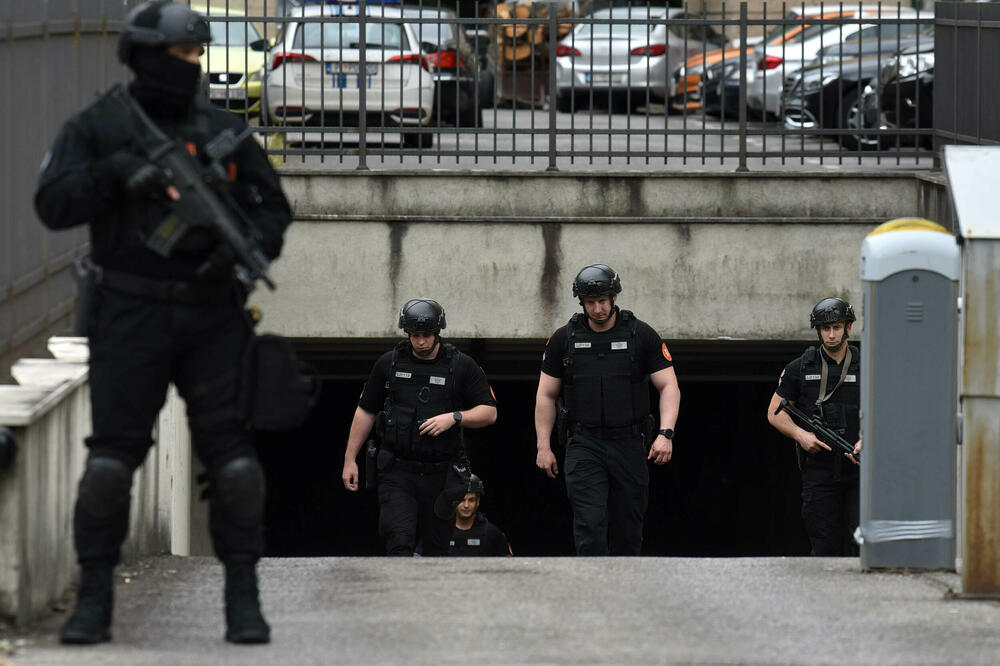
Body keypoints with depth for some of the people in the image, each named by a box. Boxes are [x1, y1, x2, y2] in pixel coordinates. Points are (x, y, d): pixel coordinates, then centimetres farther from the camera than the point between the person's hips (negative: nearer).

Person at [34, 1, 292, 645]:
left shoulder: (224, 131, 8)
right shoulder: (94, 129, 2)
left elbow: (273, 208, 9)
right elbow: (54, 204, -9)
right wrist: (116, 173, -25)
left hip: (212, 317, 2)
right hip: (132, 317, -2)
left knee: (231, 451, -5)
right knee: (112, 455, -6)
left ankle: (244, 598, 1)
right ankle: (94, 600, 2)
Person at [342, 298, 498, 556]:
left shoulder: (462, 367, -1)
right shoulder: (389, 363, 3)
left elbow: (489, 412, -1)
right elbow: (366, 411, 11)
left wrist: (453, 417, -19)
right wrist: (350, 459, 8)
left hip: (439, 474, 0)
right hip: (397, 473, 0)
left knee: (435, 550, 6)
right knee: (399, 545, -16)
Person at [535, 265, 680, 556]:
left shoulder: (641, 335, 1)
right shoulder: (565, 339, 4)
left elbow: (669, 387, -1)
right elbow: (546, 395, 10)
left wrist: (666, 433, -16)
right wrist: (543, 446, 3)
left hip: (629, 444, 0)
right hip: (584, 446, 0)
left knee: (627, 531, 5)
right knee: (589, 526, -14)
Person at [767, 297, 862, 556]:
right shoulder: (800, 369, 7)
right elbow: (775, 412, 10)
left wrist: (866, 440, -16)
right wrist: (800, 434, -8)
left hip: (858, 469, -1)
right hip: (819, 473, 1)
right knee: (825, 548, 0)